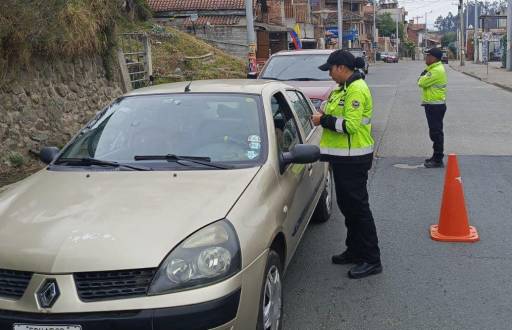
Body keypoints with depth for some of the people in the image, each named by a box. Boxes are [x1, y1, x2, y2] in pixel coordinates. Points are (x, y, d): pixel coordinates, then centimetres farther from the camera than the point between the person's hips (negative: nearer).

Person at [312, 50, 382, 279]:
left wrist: (324, 120, -16)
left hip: (353, 160, -11)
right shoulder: (345, 88, 15)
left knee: (358, 207, -6)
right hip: (344, 157, 11)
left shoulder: (356, 90, -17)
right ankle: (355, 251, 30)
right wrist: (325, 117, 6)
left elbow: (351, 124, -25)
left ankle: (372, 260, 1)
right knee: (347, 206, 17)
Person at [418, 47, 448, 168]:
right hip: (434, 105, 11)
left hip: (435, 106, -11)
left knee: (436, 132, -6)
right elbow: (422, 81, 16)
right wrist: (424, 75, -4)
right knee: (435, 132, 17)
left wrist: (423, 75, -1)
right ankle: (436, 156, 28)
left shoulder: (436, 70, -19)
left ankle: (438, 160, -2)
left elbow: (422, 82, -20)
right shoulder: (435, 68, 15)